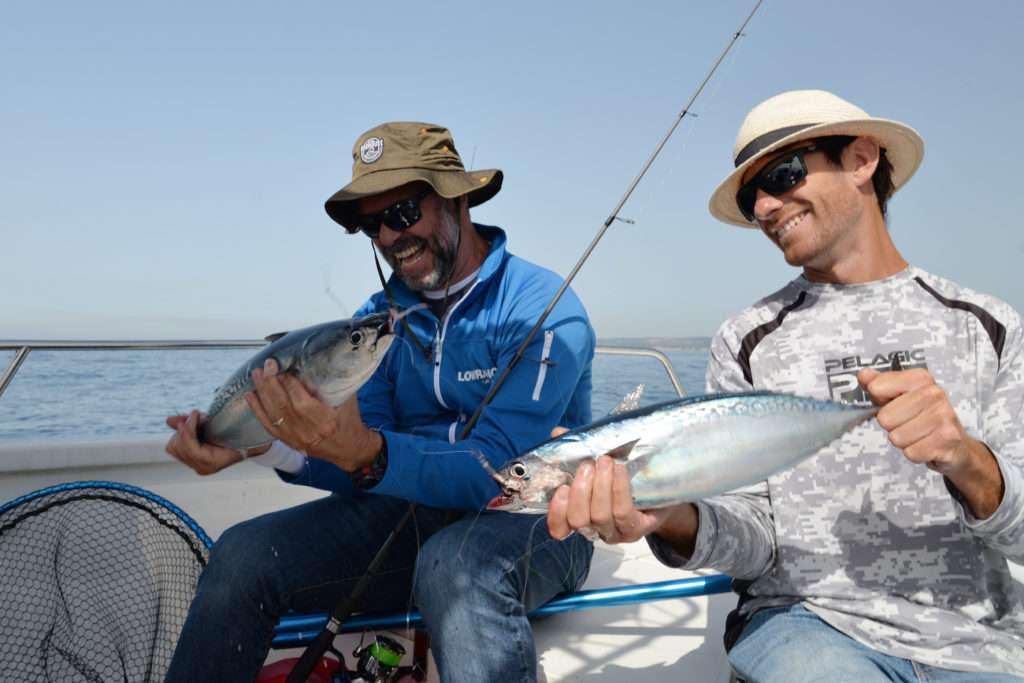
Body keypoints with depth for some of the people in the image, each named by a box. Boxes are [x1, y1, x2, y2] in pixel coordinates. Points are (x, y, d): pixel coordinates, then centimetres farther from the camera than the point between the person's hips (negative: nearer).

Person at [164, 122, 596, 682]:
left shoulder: (542, 309, -15)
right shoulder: (379, 318, 5)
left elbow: (495, 471, -24)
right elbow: (368, 466, -3)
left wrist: (367, 454, -40)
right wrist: (266, 444, -22)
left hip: (533, 518, -5)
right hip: (419, 515, 5)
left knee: (455, 563, -39)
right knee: (243, 555, -11)